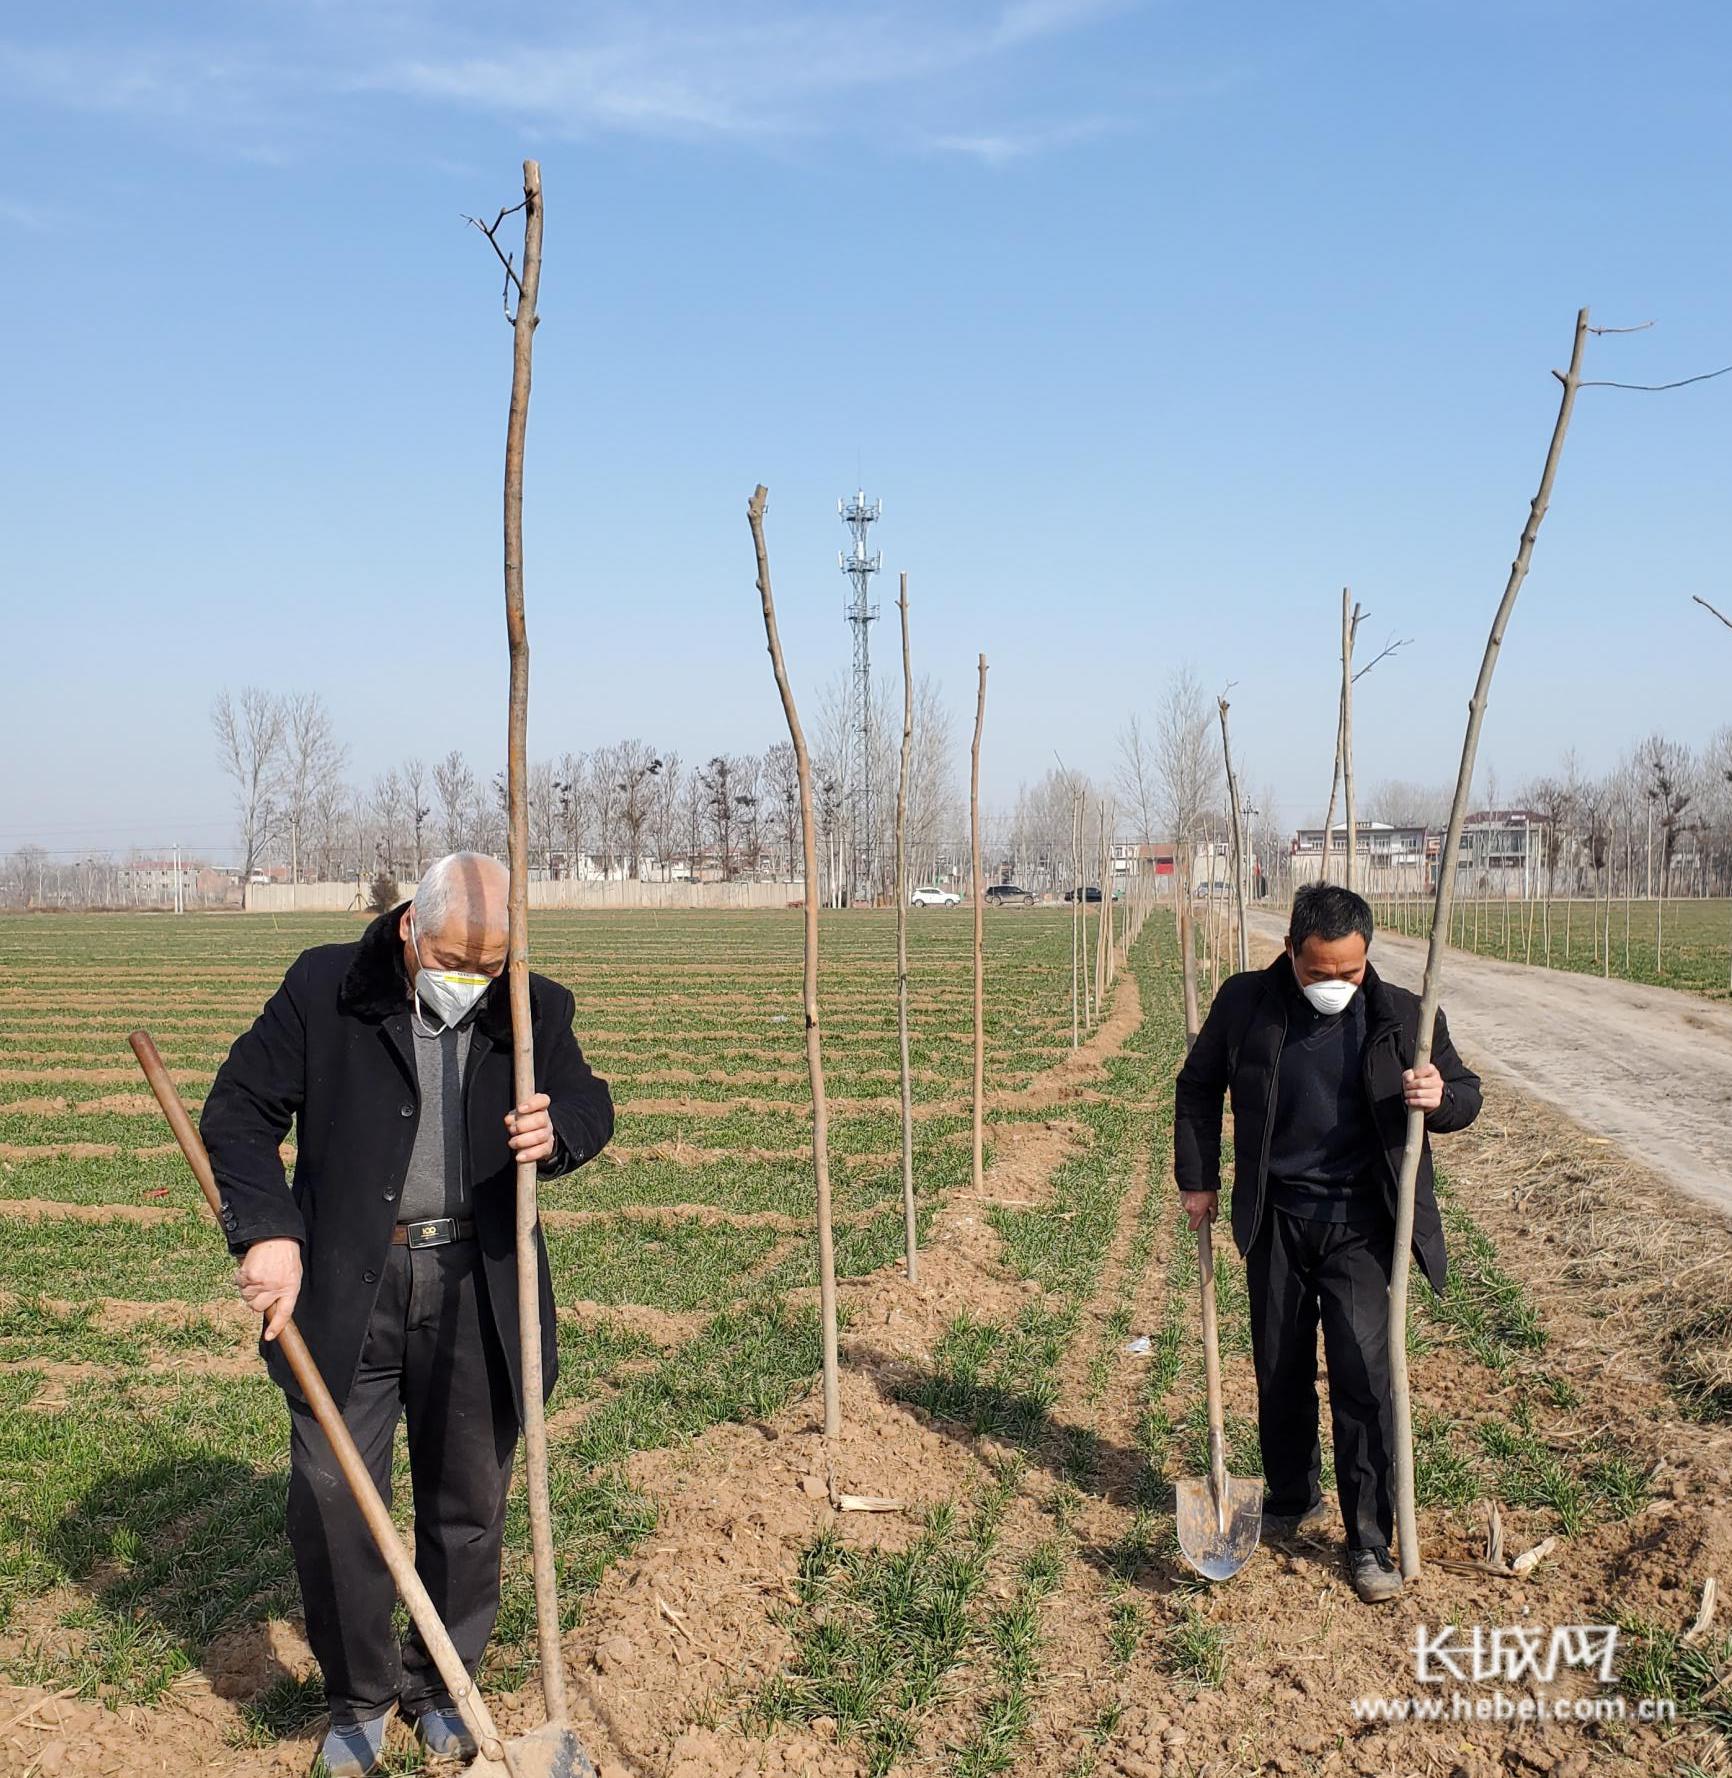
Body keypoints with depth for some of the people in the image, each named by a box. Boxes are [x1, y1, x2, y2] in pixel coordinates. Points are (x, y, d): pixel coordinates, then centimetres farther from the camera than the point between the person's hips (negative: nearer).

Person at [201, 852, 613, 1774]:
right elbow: (238, 1110, -1)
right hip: (344, 1286, -1)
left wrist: (558, 1129, -16)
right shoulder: (324, 989, -5)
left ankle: (442, 1687, 34)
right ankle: (359, 1695, 24)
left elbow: (590, 1104, 9)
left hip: (478, 1291, 2)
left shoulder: (534, 1009, 0)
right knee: (330, 1497, 0)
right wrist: (266, 1230, -15)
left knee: (468, 1499, 11)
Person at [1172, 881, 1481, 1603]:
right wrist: (1197, 1178, 6)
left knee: (1363, 1374, -8)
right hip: (1275, 1220, 2)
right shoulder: (1244, 1003, -5)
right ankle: (1291, 1500, 35)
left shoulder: (1402, 1015, -8)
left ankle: (1370, 1541, 5)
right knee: (1280, 1372, 13)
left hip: (1360, 1224, -2)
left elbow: (1466, 1095, 4)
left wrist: (1440, 1097, -20)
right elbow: (1198, 1087, 9)